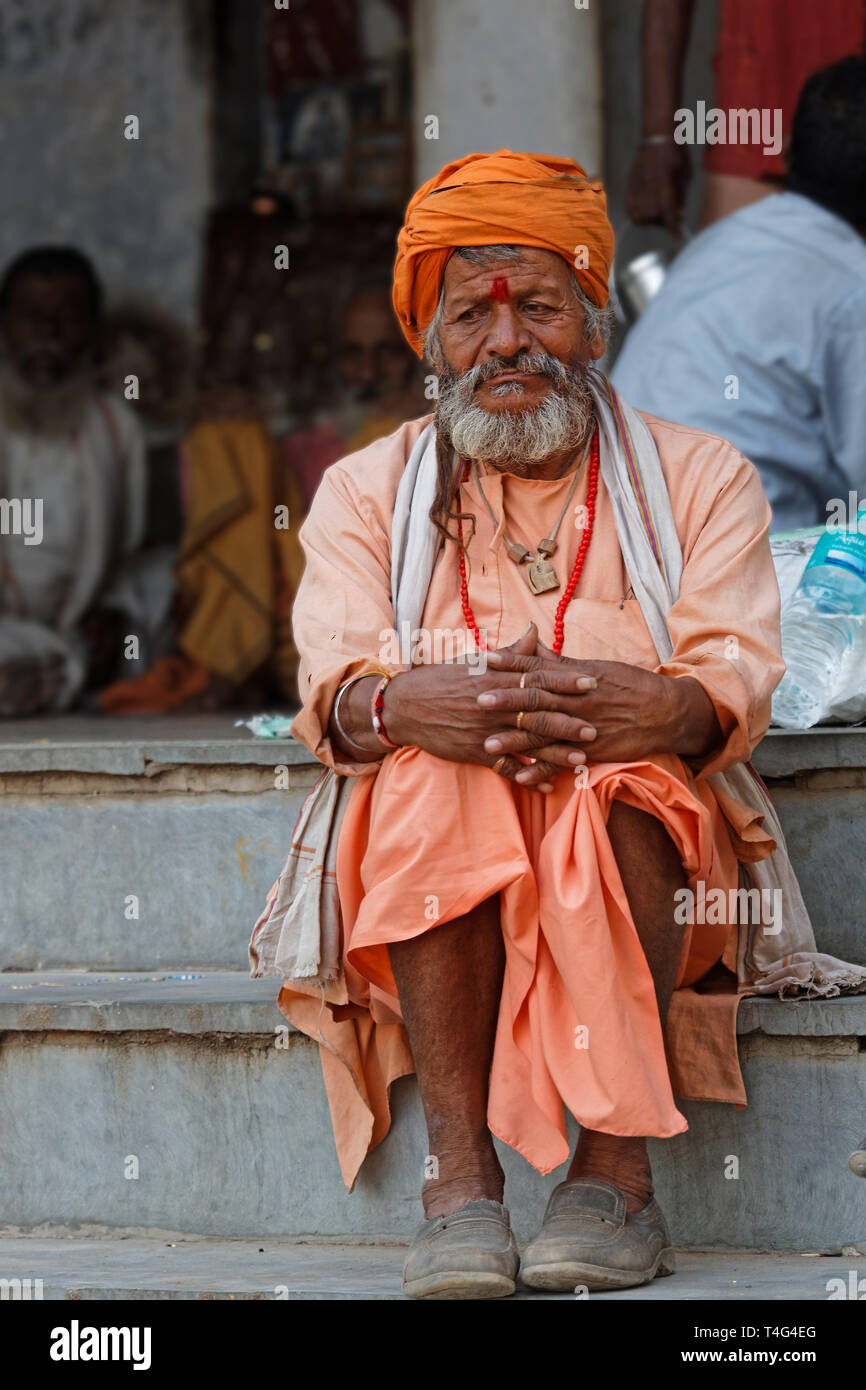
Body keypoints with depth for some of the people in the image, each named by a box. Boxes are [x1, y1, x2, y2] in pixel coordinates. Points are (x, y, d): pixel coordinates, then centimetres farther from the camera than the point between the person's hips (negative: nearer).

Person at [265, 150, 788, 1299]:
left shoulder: (700, 478, 13)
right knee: (430, 771, -34)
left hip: (644, 859, -1)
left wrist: (665, 708, -29)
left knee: (617, 786, -35)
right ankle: (460, 1175, -37)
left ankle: (616, 1173, -35)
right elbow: (334, 687, -2)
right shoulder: (369, 491, 16)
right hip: (423, 881, 1)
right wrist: (402, 706, -28)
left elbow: (739, 676, -3)